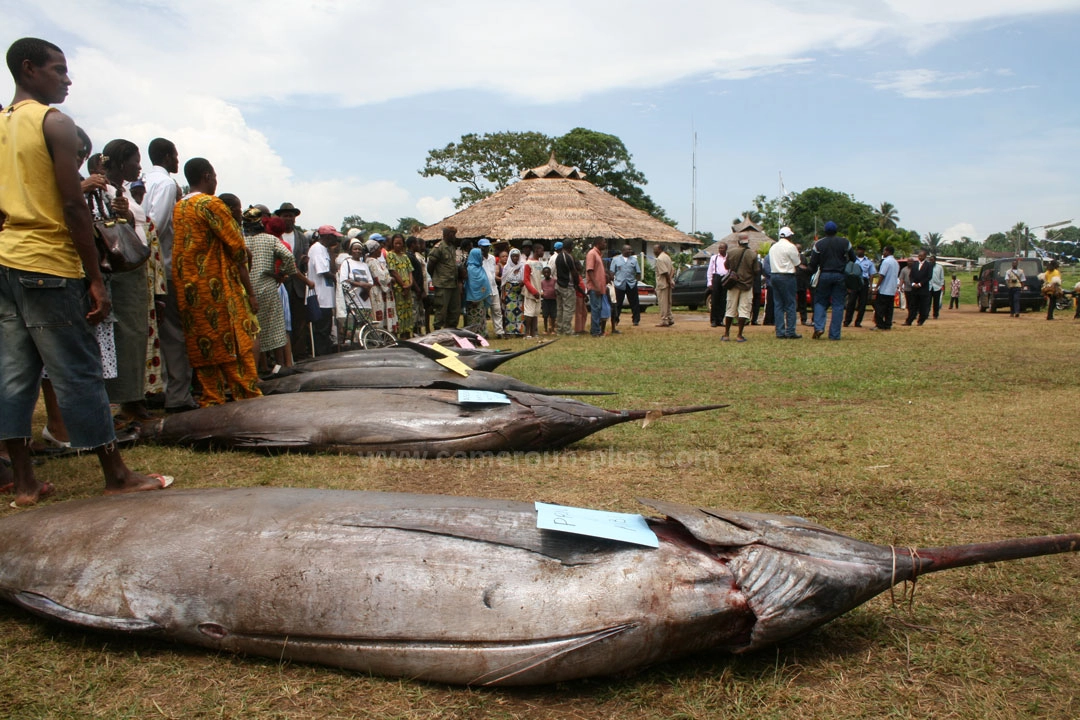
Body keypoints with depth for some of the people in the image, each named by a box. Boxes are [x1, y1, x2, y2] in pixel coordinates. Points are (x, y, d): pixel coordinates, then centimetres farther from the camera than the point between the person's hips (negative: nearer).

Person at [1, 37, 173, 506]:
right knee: (79, 373, -4)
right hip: (48, 265, -8)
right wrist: (96, 279, -12)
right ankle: (116, 476, 4)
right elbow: (74, 208, -14)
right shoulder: (55, 123, -7)